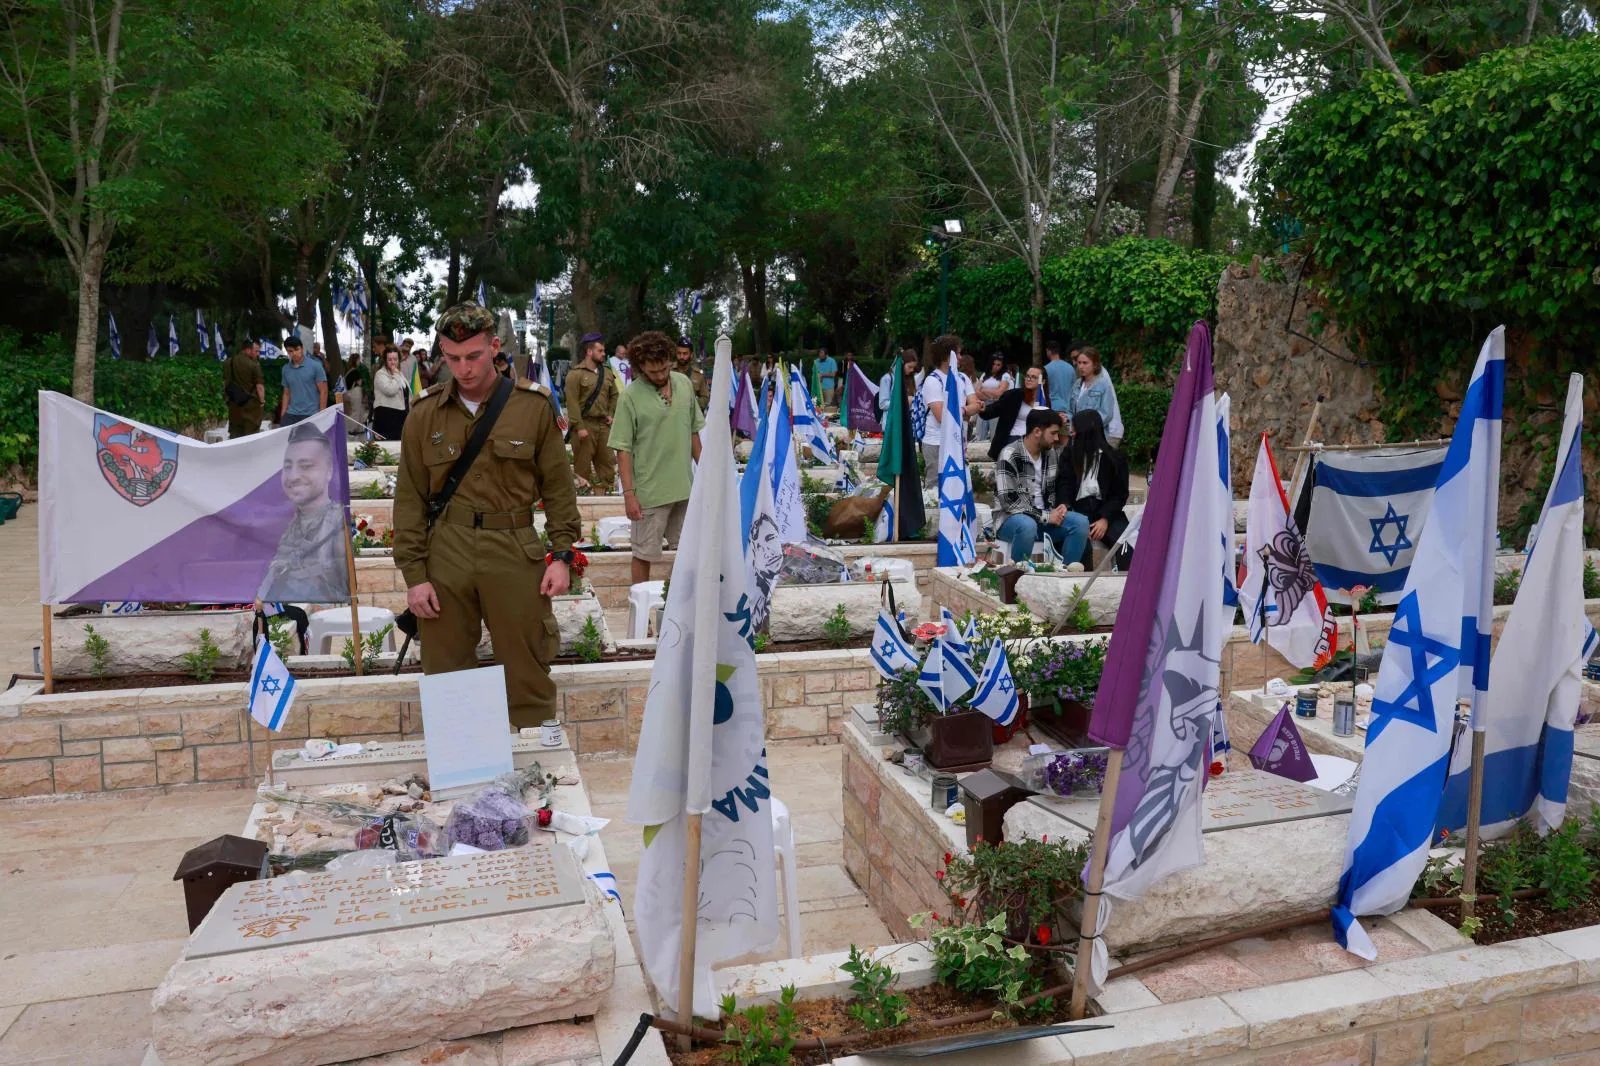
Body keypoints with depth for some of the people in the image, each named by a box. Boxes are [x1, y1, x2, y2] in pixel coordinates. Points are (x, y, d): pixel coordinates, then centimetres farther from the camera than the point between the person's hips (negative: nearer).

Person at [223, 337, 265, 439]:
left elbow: (225, 382, 13)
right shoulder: (253, 364, -15)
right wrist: (262, 400, -3)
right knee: (252, 433, 2)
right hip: (251, 404, -6)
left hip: (234, 404, 6)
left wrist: (227, 398, 21)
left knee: (235, 433, 12)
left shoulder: (228, 363, 6)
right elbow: (259, 385, -15)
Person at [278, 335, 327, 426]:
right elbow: (286, 394, 17)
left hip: (311, 415, -4)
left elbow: (323, 392, -4)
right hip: (291, 415, 4)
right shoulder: (286, 370, 10)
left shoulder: (315, 366, -4)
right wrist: (282, 415, 9)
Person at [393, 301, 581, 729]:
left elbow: (558, 485, 5)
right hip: (446, 553, 2)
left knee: (528, 676, 5)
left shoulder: (533, 404, 0)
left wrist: (561, 554, -1)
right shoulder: (425, 413, 4)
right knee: (445, 672, 9)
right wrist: (413, 574, 1)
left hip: (516, 553, -1)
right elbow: (410, 498, 6)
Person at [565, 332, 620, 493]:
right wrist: (579, 427, -18)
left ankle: (605, 492, 17)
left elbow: (614, 395, 22)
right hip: (585, 424, -6)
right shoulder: (576, 374, -8)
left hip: (603, 425, 6)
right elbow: (572, 402, -13)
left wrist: (611, 415, 8)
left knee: (607, 461, 7)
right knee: (582, 466, -1)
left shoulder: (607, 373, 13)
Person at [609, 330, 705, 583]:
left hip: (685, 487, 5)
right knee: (644, 554, 6)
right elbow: (623, 449, -11)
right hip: (649, 491, -5)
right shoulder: (630, 396, -12)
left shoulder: (684, 384, 2)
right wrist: (628, 493, -14)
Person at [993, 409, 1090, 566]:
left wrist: (1063, 505, -6)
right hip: (1011, 518, -6)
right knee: (1027, 525, -39)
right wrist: (1045, 516, -21)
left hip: (1047, 516, 6)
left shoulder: (1053, 453, 6)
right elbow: (1007, 500, -21)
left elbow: (1062, 485, 18)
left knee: (1081, 522, -17)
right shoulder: (1009, 456, -15)